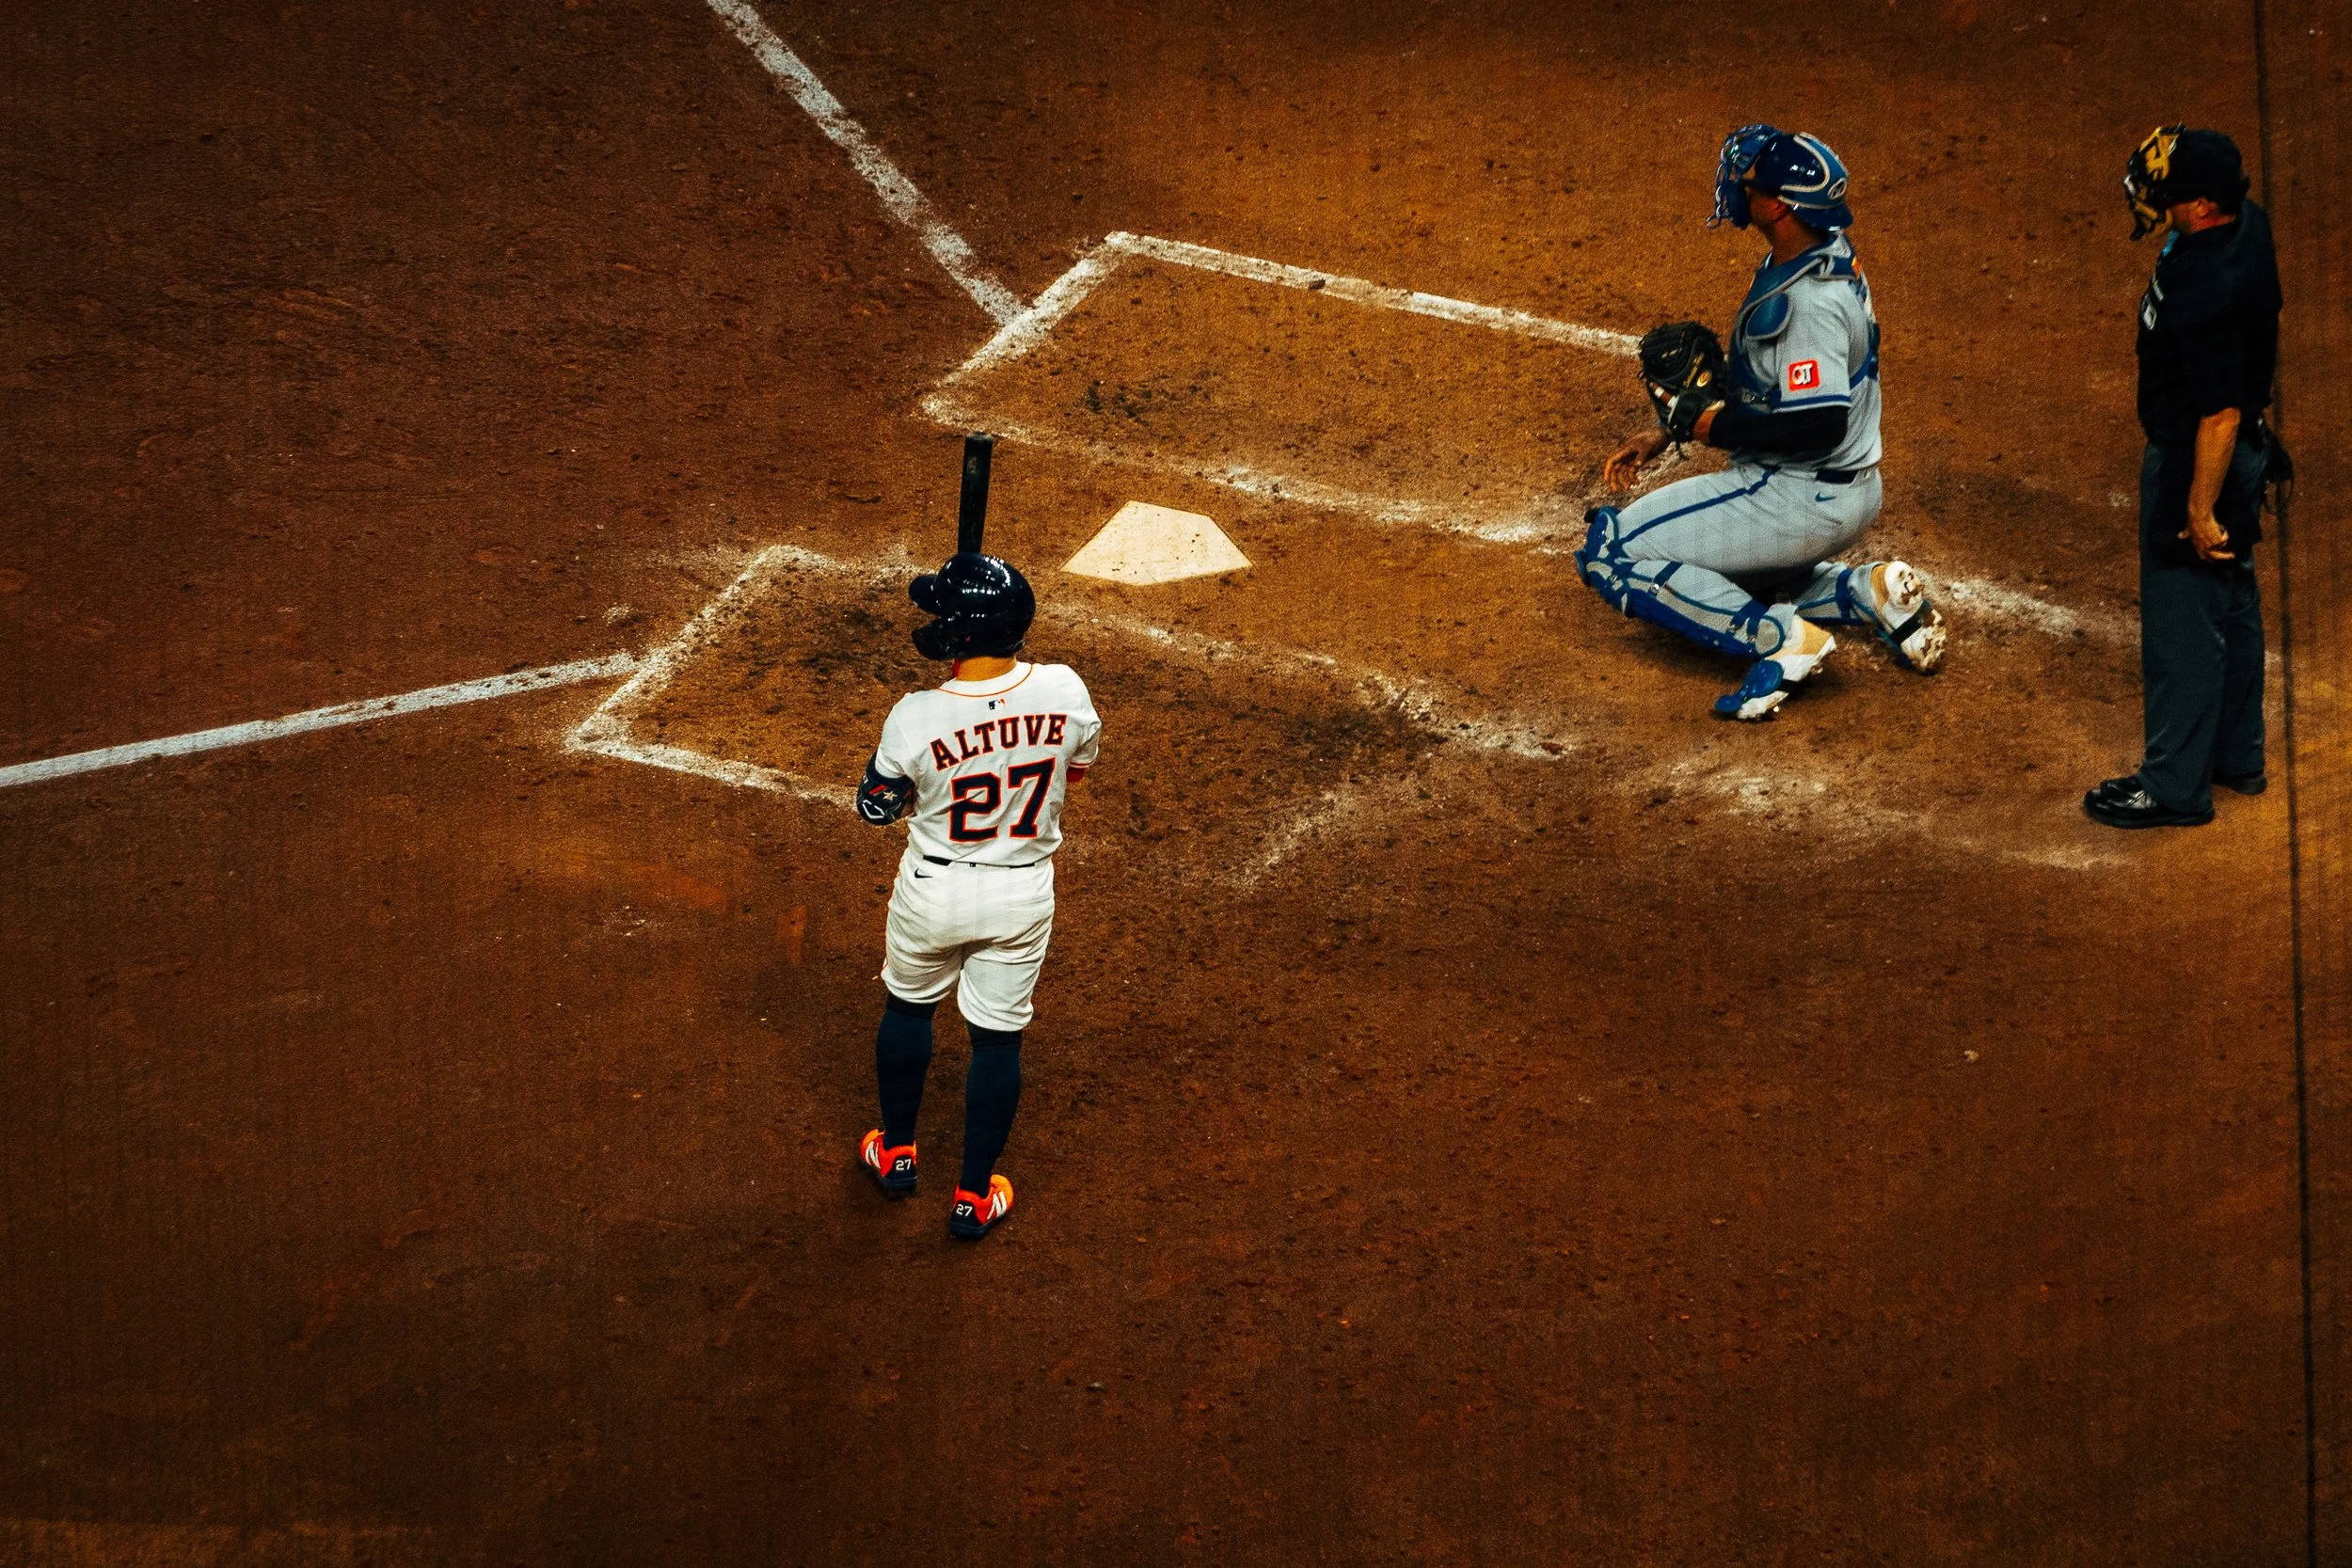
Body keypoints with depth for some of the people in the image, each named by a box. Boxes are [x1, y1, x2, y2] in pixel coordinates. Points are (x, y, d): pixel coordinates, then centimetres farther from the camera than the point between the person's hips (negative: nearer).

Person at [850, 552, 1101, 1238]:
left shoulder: (915, 718, -27)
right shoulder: (1063, 691, -19)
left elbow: (876, 807, -8)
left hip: (933, 892, -1)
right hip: (1024, 897, 1)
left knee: (908, 1008, 25)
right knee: (998, 1038, 16)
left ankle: (896, 1153, 43)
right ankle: (973, 1197, 28)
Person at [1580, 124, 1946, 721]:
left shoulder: (1812, 300, -27)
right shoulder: (1805, 260, 4)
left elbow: (1821, 426, -31)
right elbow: (1757, 378, 16)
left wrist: (1717, 428, -17)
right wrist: (1664, 433, 11)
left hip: (1801, 501, -10)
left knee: (1609, 553, -9)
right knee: (1724, 582, 33)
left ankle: (1782, 636, -13)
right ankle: (1865, 590, 15)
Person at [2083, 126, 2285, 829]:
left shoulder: (2203, 295, -36)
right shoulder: (2246, 221, -7)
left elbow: (2220, 415, -30)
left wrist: (2200, 510, -21)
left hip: (2198, 462, -10)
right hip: (2243, 451, 10)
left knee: (2182, 623, 6)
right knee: (2231, 605, 24)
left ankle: (2175, 785, 20)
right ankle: (2236, 755, 40)